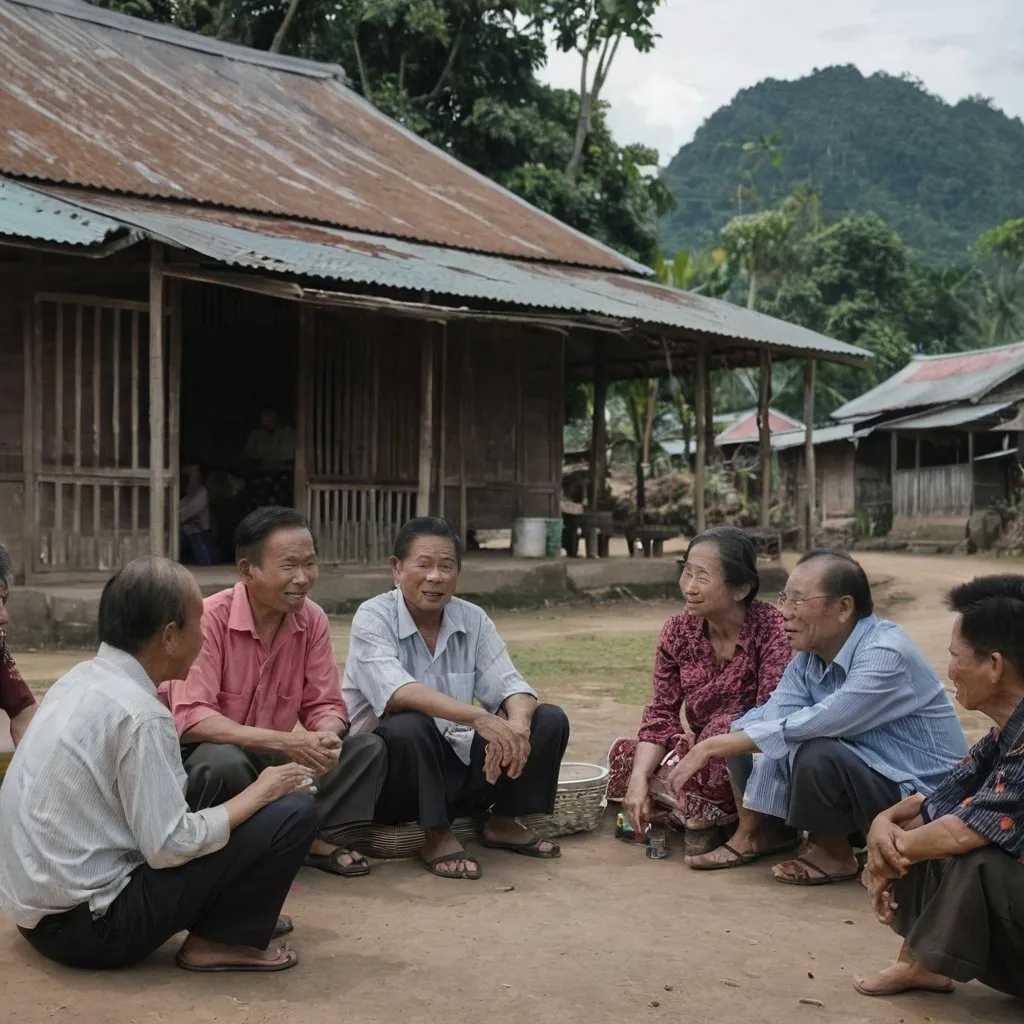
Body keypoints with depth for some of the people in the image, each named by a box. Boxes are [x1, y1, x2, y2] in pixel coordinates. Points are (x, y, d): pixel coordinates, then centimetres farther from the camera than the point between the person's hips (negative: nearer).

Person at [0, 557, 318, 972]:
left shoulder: (80, 678, 5)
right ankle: (219, 941, 1)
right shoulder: (138, 714, -22)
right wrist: (261, 792, -8)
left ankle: (231, 912, 12)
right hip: (90, 926, -9)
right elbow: (170, 847, -21)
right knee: (293, 811, -12)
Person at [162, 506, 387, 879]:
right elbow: (191, 719, -29)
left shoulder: (312, 619, -4)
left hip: (270, 760, 6)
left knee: (368, 747, -9)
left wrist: (326, 737, -25)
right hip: (201, 756, -5)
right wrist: (285, 741, -38)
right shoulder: (210, 619, -22)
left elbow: (325, 706, 1)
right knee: (226, 762, -38)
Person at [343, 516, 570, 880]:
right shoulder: (373, 618, -14)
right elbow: (397, 693, -30)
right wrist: (479, 718, -43)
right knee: (409, 725, -36)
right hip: (391, 775, -5)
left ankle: (503, 822, 8)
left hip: (458, 763, 5)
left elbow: (508, 686, -5)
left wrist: (517, 726, -30)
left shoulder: (473, 619, 2)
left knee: (549, 720, -8)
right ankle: (438, 836, -15)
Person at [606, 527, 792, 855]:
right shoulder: (678, 631, -2)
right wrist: (639, 778, -20)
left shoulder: (773, 630, -19)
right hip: (698, 750, 5)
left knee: (725, 729, -34)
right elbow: (661, 714, -4)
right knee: (625, 757, -15)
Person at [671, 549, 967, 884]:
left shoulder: (886, 654, -25)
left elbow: (813, 725, -32)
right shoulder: (809, 657, 0)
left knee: (815, 752, -32)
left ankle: (833, 854, -7)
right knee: (745, 737, -3)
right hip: (862, 778, 7)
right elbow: (770, 724, -9)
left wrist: (713, 747, -28)